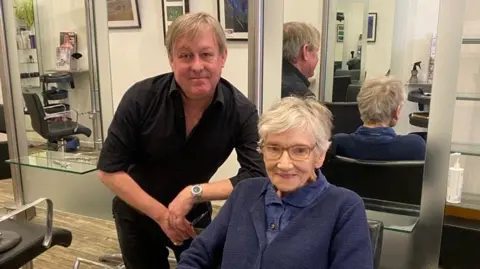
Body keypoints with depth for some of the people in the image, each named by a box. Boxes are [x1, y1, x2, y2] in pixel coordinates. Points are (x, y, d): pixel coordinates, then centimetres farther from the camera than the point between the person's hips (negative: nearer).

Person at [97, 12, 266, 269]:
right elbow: (110, 170, -19)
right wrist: (161, 214, -23)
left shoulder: (241, 111, -22)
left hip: (195, 216, 1)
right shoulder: (141, 98, -23)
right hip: (137, 214, 0)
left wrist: (194, 193, -32)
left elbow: (257, 177, -25)